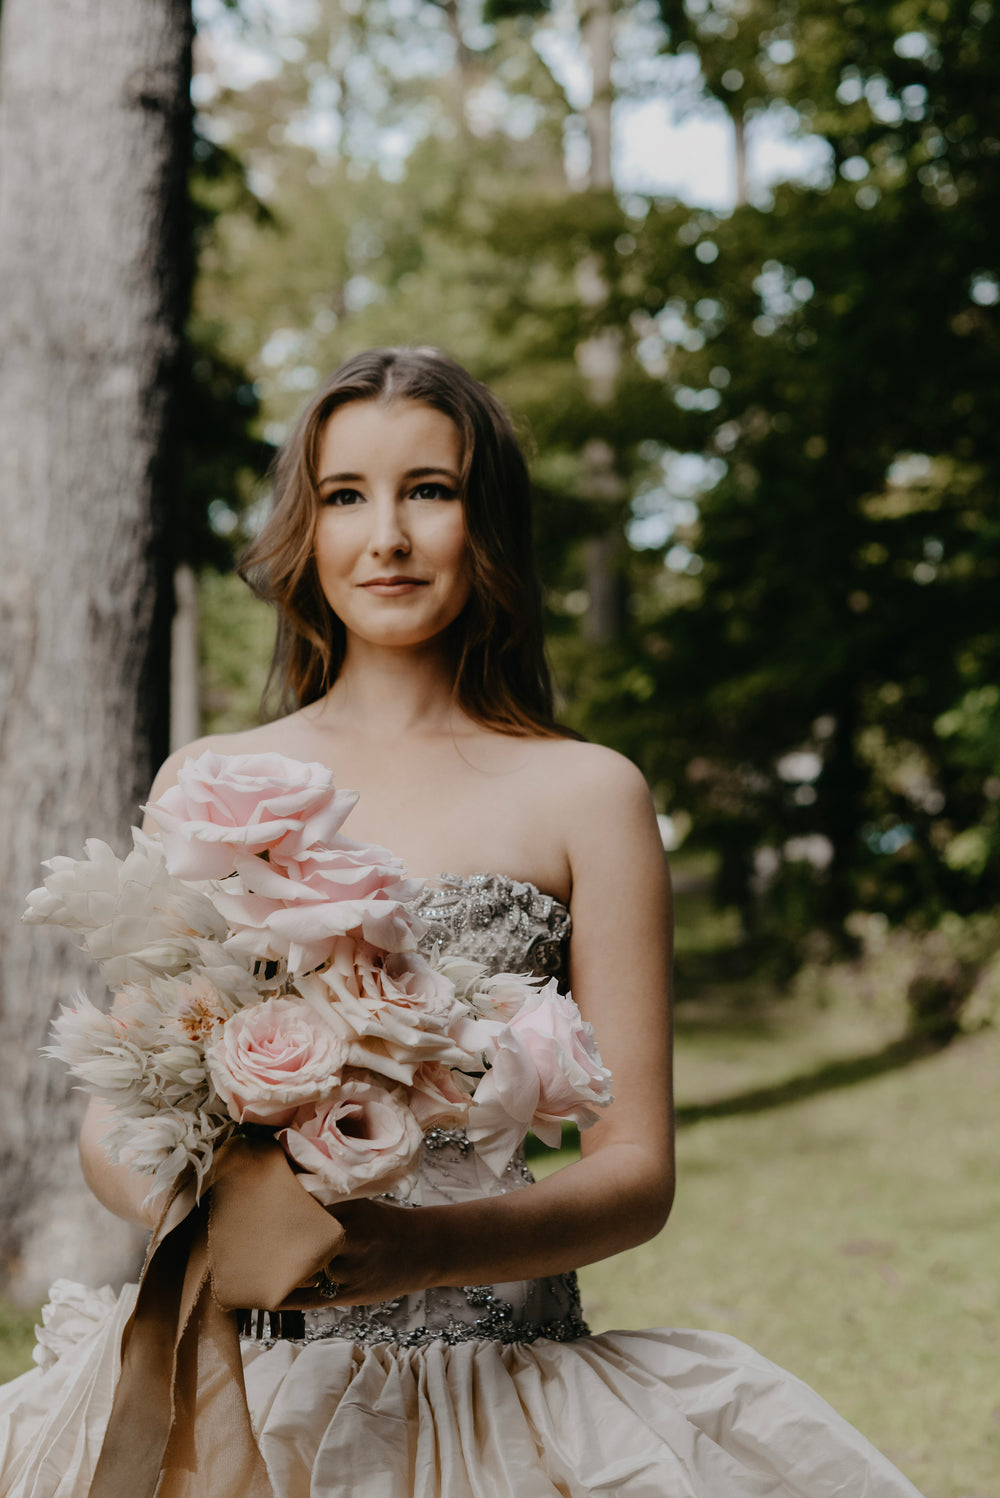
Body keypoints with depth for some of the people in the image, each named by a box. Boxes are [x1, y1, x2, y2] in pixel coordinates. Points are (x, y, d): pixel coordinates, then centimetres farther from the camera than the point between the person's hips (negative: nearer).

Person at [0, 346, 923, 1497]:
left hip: (492, 1379, -1)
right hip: (227, 1375, 2)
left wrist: (421, 1246, -18)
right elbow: (111, 1119, 10)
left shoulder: (584, 793, 3)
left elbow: (636, 1169, 0)